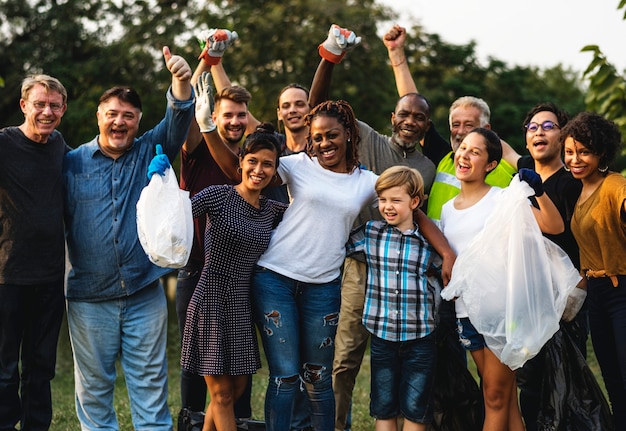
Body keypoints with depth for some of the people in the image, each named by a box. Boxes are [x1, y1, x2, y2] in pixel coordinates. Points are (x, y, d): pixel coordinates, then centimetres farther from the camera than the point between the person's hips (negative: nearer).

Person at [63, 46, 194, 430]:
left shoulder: (151, 153, 6)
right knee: (94, 384, 9)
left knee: (151, 383, 5)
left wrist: (182, 83, -30)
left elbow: (177, 120, -10)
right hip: (89, 298, 0)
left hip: (145, 294, 0)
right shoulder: (73, 163, 4)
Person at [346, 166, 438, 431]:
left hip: (419, 338, -1)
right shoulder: (370, 233, 2)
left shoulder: (429, 240, 0)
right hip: (382, 336, 1)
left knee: (415, 409, 5)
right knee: (384, 408, 10)